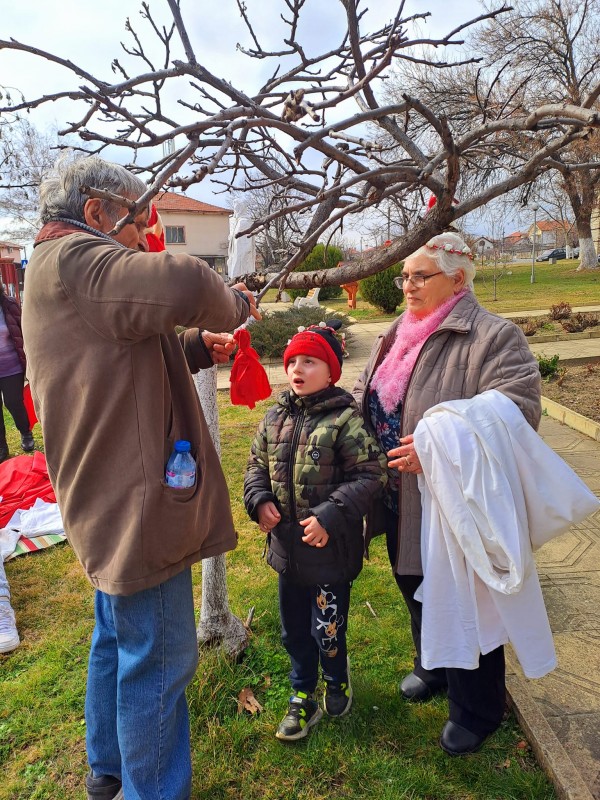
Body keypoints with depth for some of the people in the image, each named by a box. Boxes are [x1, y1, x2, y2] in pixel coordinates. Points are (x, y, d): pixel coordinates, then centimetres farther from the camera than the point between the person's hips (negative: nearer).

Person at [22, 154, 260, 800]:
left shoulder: (61, 269, 18)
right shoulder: (72, 258, -15)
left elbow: (126, 357, 20)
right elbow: (184, 286, -33)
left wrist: (197, 348, 4)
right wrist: (231, 305, -12)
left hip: (112, 501, 11)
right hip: (134, 504, -11)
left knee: (118, 640, 26)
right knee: (158, 661, 4)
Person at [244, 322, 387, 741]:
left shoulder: (345, 419, -16)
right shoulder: (276, 416, 2)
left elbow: (369, 475, -18)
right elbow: (257, 463, 12)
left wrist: (330, 516, -24)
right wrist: (259, 500, -6)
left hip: (331, 549, -5)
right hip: (286, 546, 6)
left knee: (327, 628, 12)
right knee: (294, 629, 20)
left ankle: (337, 680, 45)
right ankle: (304, 695, 44)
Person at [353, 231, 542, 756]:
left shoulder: (493, 337, -15)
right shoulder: (397, 334, 9)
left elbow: (517, 411, -25)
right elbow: (365, 397, 17)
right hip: (402, 496, 8)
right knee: (415, 588, 25)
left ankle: (475, 712, 35)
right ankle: (435, 668, 53)